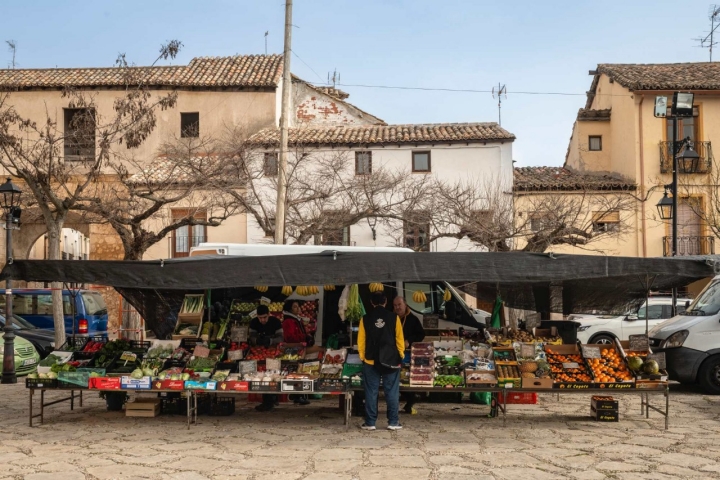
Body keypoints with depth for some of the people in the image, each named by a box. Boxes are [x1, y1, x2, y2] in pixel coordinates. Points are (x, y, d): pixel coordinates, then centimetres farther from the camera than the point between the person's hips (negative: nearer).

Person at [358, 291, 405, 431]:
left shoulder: (365, 319, -2)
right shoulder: (394, 317, -4)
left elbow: (361, 341, 1)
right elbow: (400, 339, -2)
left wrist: (362, 357, 12)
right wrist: (401, 355, 10)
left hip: (371, 361, 1)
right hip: (391, 360, 0)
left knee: (371, 392, 5)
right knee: (392, 392, 5)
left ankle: (370, 423, 7)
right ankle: (393, 422, 7)